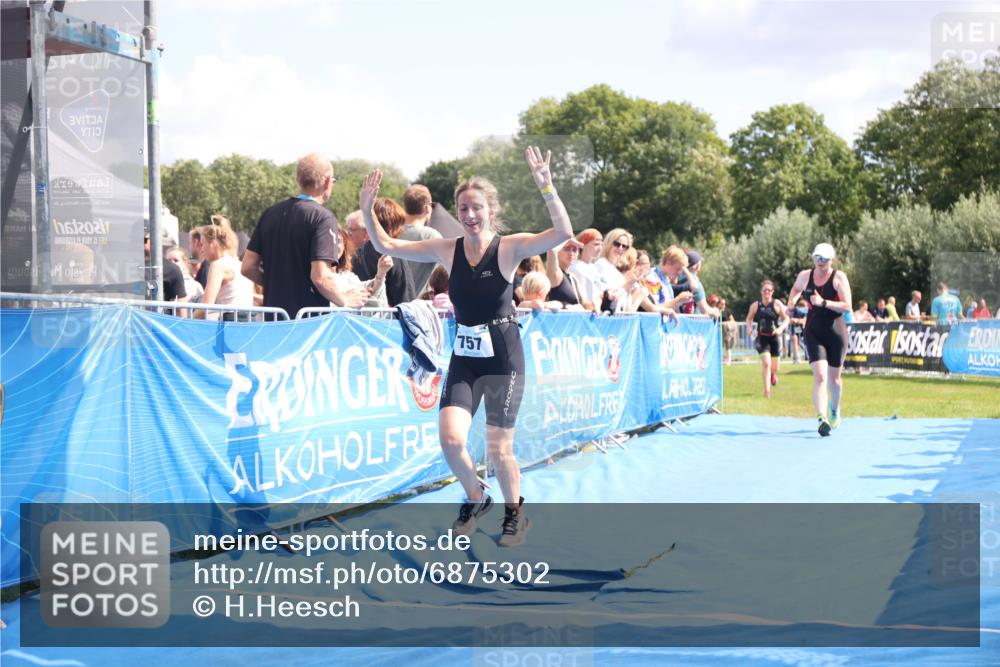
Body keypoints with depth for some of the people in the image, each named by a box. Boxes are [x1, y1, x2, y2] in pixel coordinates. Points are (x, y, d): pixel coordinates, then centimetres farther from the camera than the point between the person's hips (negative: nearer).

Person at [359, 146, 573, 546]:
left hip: (503, 356, -3)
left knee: (499, 451, -1)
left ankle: (515, 514, 27)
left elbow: (563, 233, -25)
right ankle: (475, 499, 17)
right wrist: (368, 210, -11)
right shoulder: (447, 250, 1)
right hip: (464, 357, 3)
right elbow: (386, 246, 5)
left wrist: (545, 187, -36)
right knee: (450, 439, -13)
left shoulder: (509, 247, -9)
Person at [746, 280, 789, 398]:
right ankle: (767, 390, -11)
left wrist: (781, 328, -18)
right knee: (766, 363, -17)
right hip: (762, 338, 0)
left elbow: (786, 319, -1)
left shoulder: (777, 304, -5)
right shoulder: (755, 305, -1)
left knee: (775, 367, 10)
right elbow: (749, 319, 13)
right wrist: (749, 328, -6)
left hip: (774, 337, 0)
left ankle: (773, 374, 49)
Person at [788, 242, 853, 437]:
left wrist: (823, 303, -25)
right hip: (813, 332, 1)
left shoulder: (839, 277, -8)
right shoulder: (805, 276, 2)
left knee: (833, 377, 14)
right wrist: (791, 302, 9)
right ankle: (822, 419, -23)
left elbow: (847, 306, -16)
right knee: (820, 376, -16)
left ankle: (835, 410, 42)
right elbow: (796, 289, 27)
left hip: (835, 332, -1)